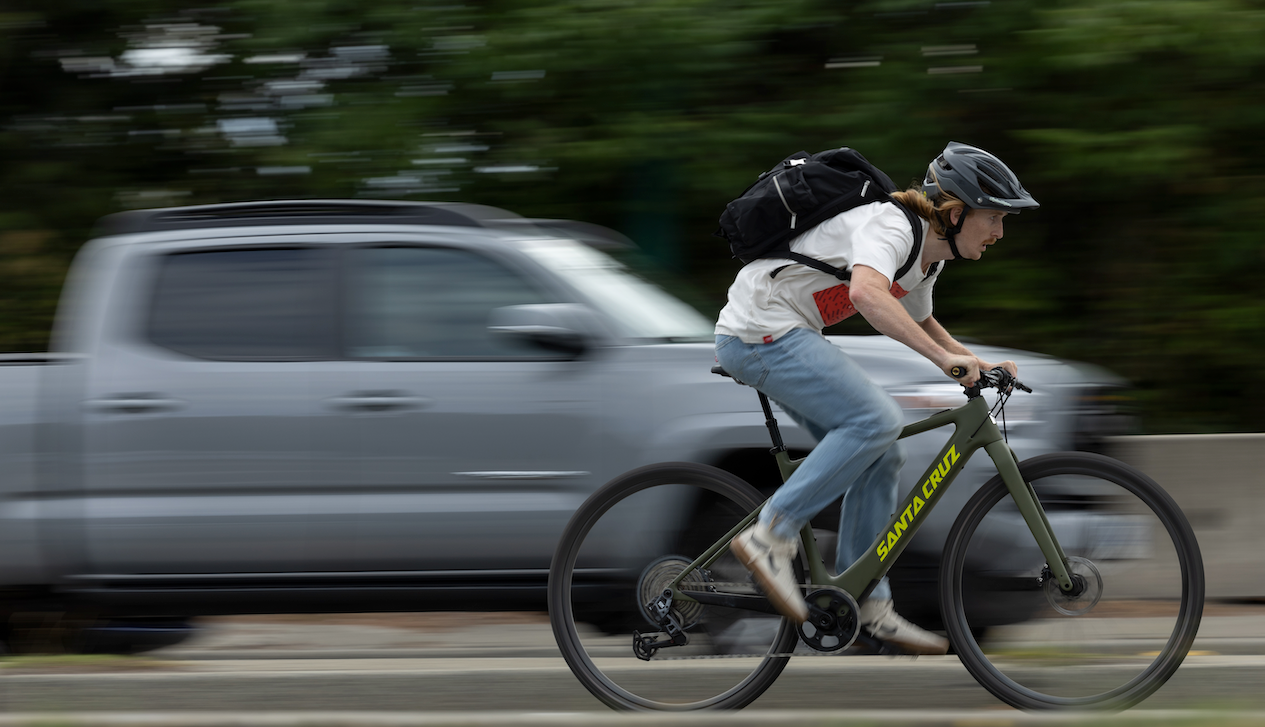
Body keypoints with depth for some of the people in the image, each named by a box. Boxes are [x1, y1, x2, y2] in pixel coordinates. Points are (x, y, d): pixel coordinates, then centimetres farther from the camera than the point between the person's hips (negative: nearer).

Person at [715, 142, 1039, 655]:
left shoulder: (930, 255, 10)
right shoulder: (889, 226, -21)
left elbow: (917, 322, 31)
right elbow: (867, 290, -42)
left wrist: (979, 364, 15)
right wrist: (945, 357, -45)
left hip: (789, 339, 10)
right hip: (761, 331, -10)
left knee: (881, 459, 6)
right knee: (877, 420, -23)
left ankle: (869, 605, 11)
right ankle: (772, 535, -19)